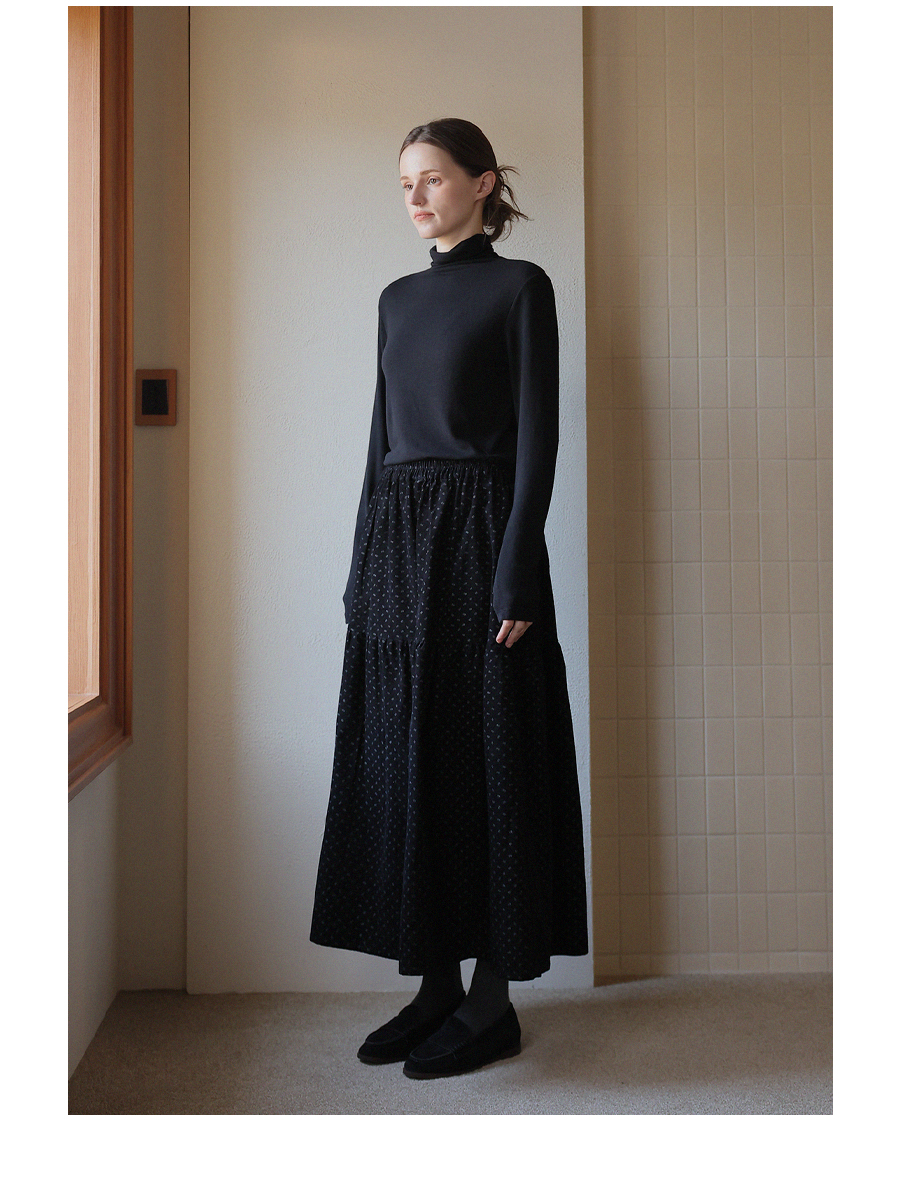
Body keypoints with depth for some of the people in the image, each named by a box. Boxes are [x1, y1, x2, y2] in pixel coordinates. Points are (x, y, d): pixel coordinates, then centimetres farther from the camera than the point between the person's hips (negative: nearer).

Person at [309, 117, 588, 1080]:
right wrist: (364, 563, 12)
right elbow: (383, 434, 17)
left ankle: (492, 1000, 10)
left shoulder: (520, 287, -1)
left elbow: (537, 435, -8)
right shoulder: (398, 298, 18)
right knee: (405, 760, 6)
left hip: (479, 533, -7)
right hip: (398, 538, 7)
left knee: (487, 758, -3)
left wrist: (516, 574, -16)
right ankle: (436, 982, 19)